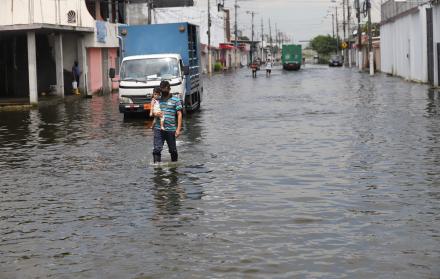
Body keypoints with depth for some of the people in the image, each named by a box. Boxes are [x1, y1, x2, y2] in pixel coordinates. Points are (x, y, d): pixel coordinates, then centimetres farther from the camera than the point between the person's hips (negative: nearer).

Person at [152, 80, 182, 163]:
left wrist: (178, 129, -9)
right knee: (157, 149, -8)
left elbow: (179, 114, 0)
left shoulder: (175, 100, 4)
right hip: (158, 129, 2)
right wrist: (155, 114, -6)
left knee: (173, 150, 10)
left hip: (171, 129, -2)